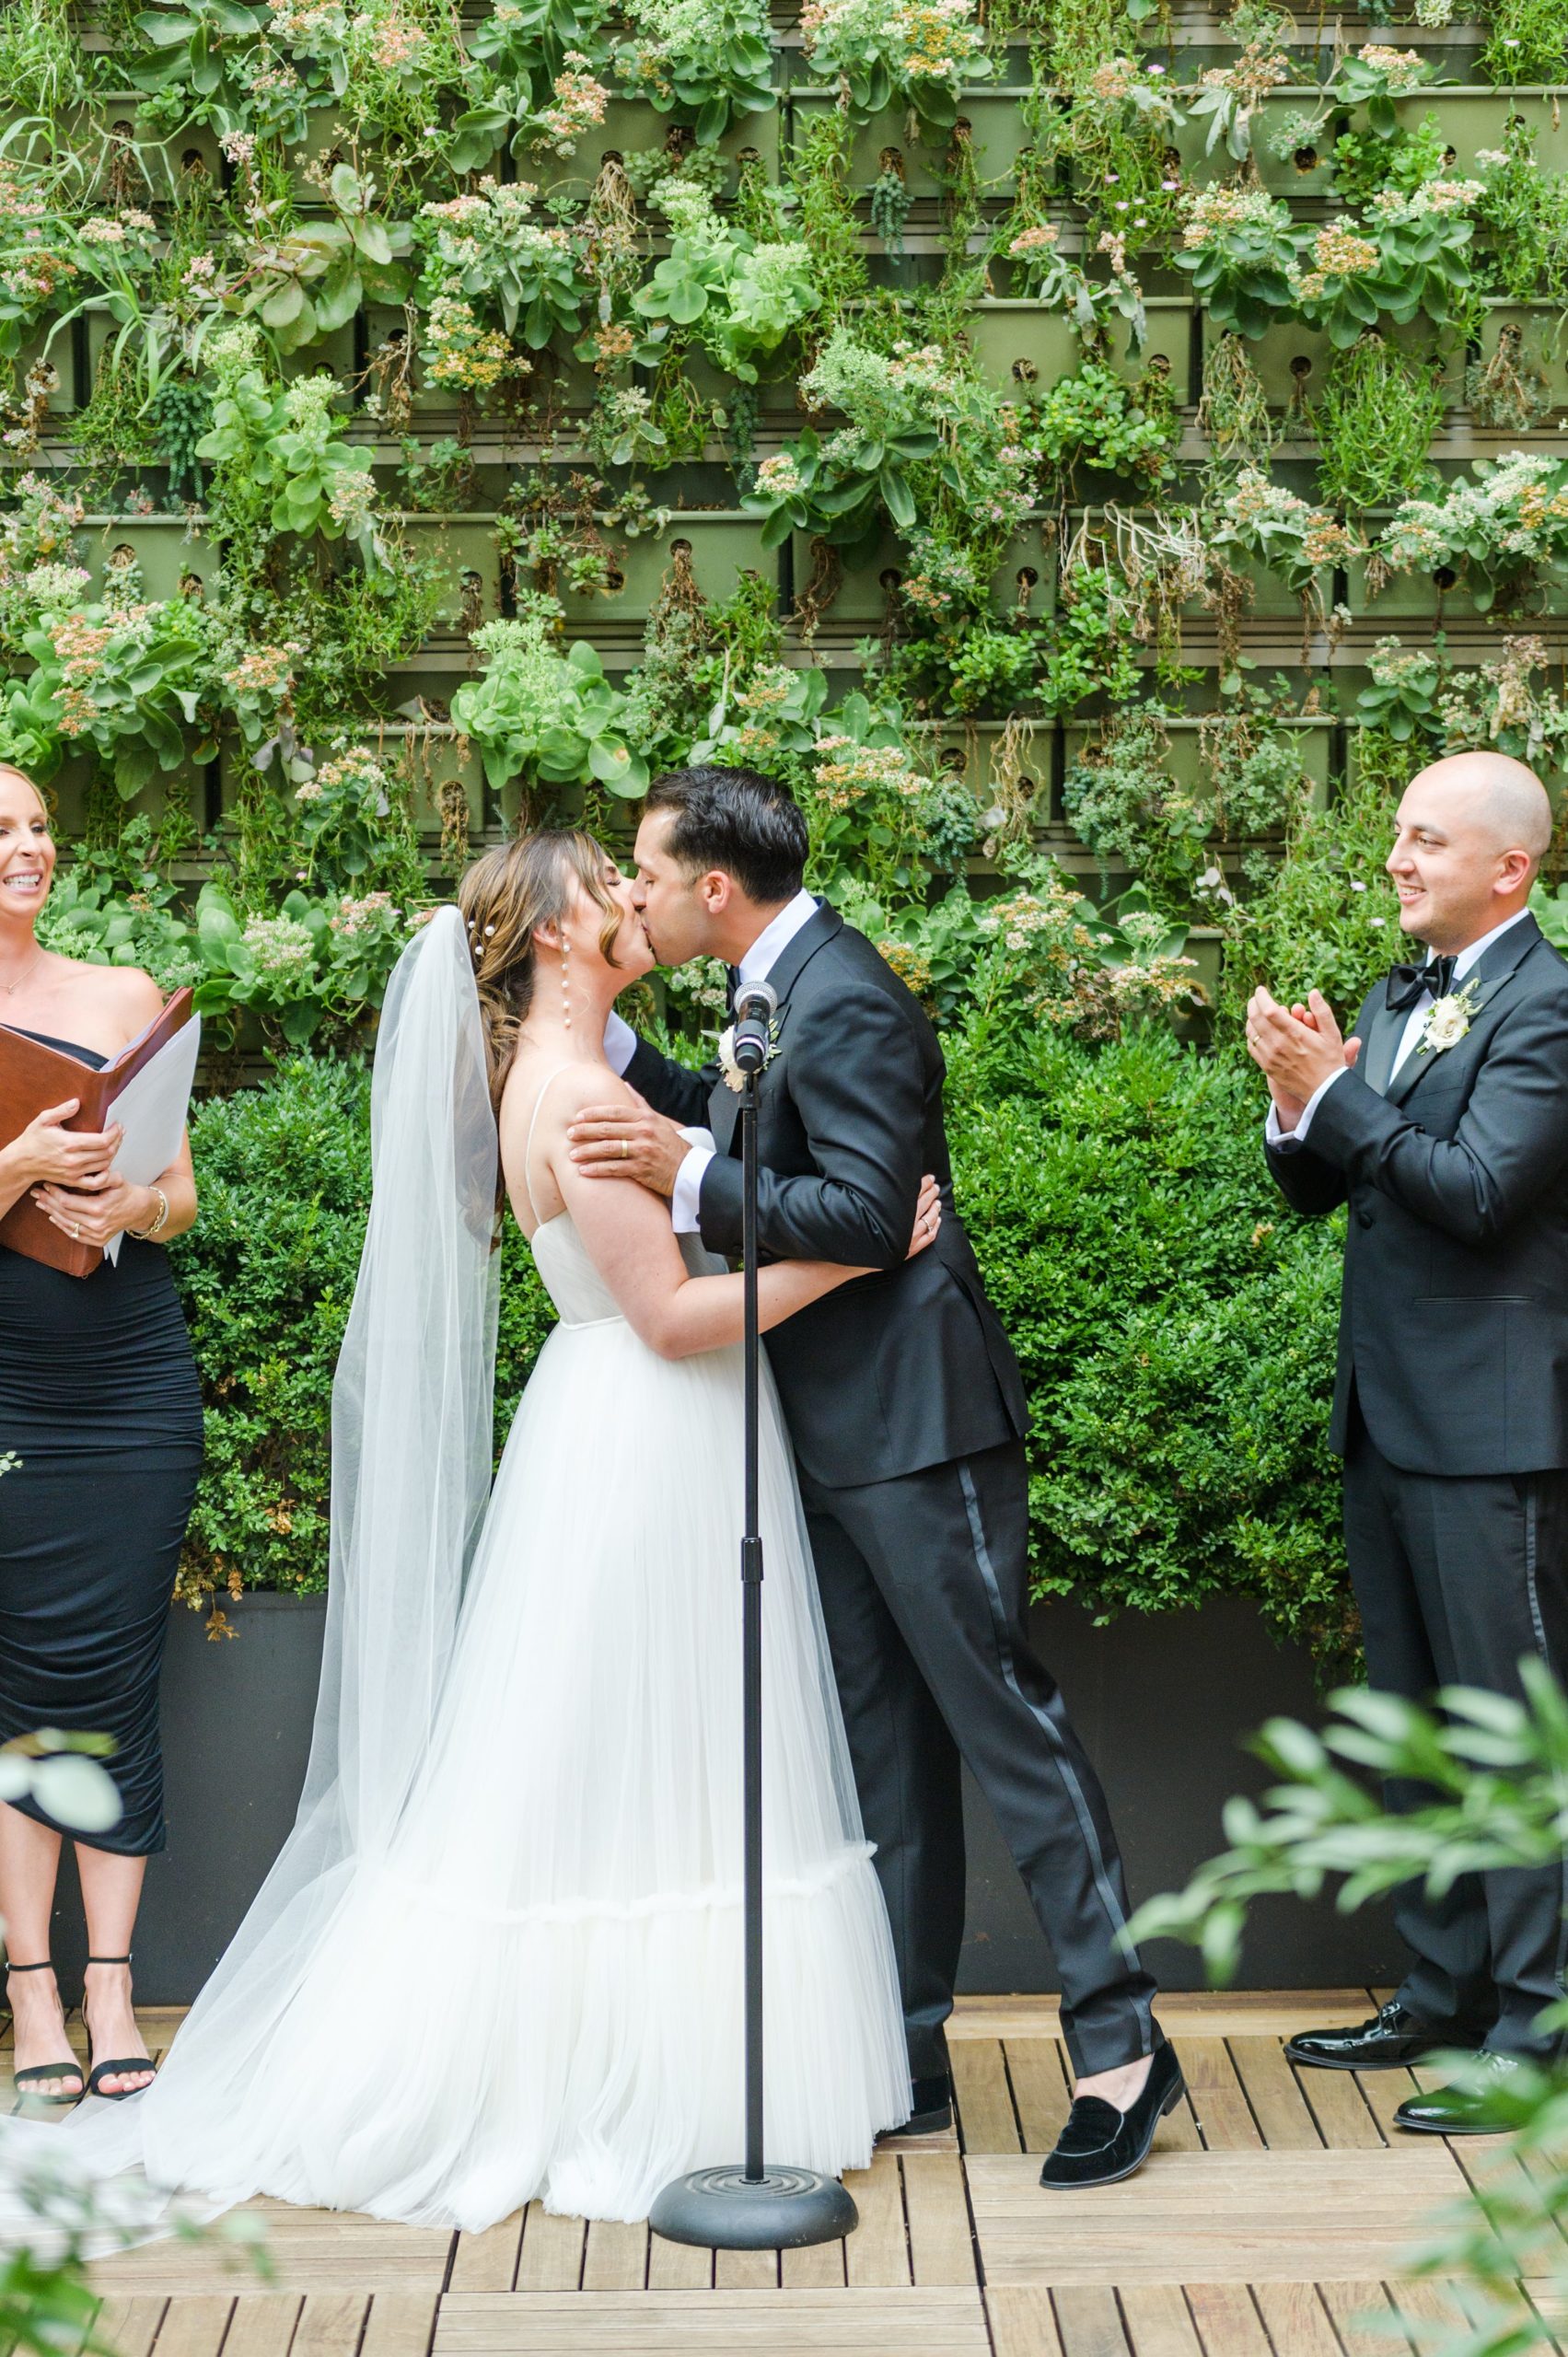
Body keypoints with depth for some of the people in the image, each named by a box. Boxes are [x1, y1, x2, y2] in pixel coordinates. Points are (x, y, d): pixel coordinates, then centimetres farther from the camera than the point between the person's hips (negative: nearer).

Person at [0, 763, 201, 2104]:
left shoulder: (126, 999, 9)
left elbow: (183, 1198, 10)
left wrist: (134, 1205, -11)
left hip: (134, 1389, 2)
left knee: (117, 1680, 2)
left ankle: (111, 1986, 6)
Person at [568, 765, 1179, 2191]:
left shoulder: (845, 1006, -18)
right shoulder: (788, 989, 12)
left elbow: (867, 1214, -24)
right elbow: (729, 1126, 24)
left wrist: (690, 1178, -26)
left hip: (914, 1427, -10)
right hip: (838, 1434, 10)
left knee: (1002, 1716, -6)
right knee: (884, 1750, 12)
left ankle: (1121, 2042, 1)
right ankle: (907, 2058, 19)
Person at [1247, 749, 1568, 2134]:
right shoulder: (1392, 1004, 14)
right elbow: (1314, 1191, 15)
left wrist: (1333, 1094, -18)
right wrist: (1298, 1103, -5)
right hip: (1389, 1416, 9)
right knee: (1417, 1724, 16)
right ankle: (1445, 1994, 27)